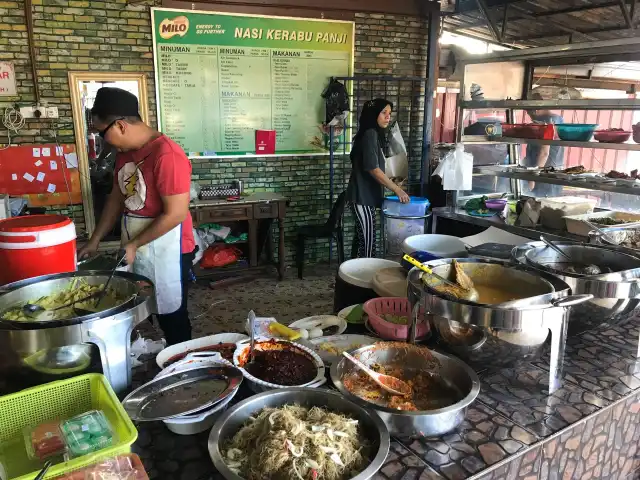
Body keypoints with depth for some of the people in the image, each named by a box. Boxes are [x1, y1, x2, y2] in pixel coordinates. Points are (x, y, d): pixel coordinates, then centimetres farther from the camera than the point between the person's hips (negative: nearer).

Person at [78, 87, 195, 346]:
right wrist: (95, 241, 15)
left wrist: (134, 244, -16)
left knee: (171, 314, 7)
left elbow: (176, 213, -24)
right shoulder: (125, 152, 6)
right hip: (135, 247, 9)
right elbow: (117, 198, 15)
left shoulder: (166, 155, -23)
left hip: (166, 251, -8)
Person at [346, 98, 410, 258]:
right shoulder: (370, 134, -13)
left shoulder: (375, 134, 17)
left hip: (365, 196, 10)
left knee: (363, 243, 13)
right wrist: (397, 190, -18)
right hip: (362, 197, -10)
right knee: (367, 246, -6)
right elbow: (373, 169, -21)